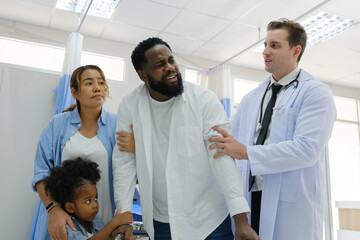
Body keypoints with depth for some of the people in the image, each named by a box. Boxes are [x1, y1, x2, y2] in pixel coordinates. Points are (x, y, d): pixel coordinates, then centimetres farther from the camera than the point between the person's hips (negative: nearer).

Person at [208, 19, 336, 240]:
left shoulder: (316, 93, -4)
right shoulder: (251, 99, 15)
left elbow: (307, 149, -18)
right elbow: (227, 139, 20)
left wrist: (246, 152, -20)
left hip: (292, 206, -5)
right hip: (249, 198, 5)